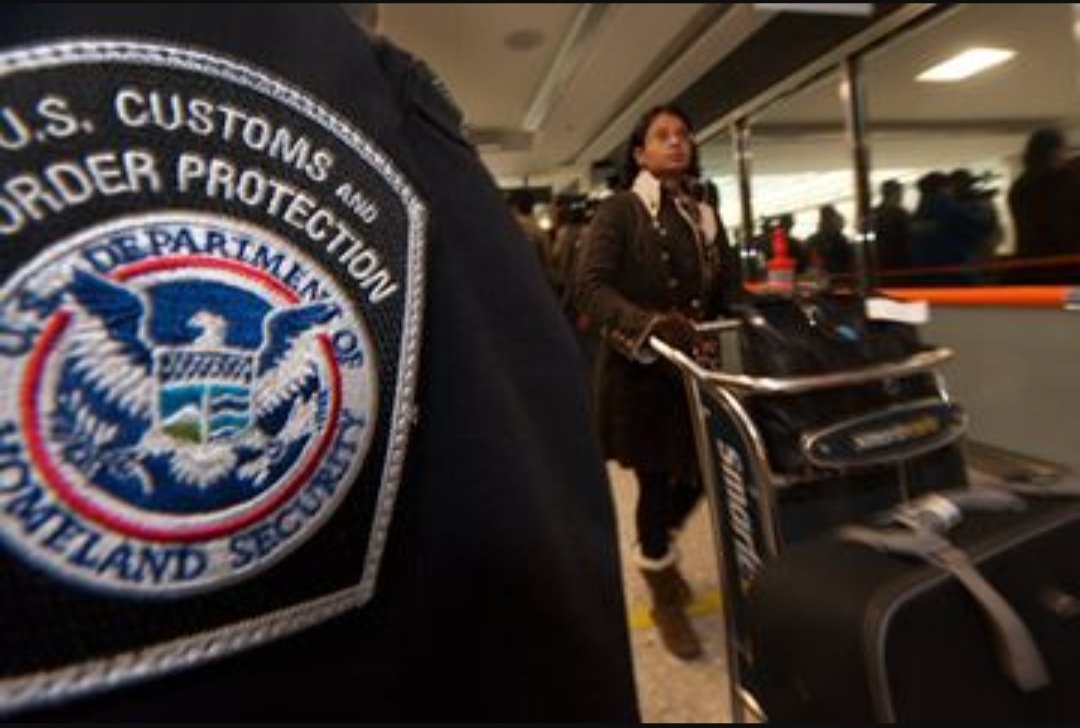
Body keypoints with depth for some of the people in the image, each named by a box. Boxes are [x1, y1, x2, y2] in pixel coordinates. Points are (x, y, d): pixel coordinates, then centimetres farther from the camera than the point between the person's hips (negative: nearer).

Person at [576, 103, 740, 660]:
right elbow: (590, 287, -18)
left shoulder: (704, 216, 14)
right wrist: (649, 323, -32)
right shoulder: (619, 211, -5)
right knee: (656, 484, 4)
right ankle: (665, 599, 29)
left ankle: (655, 550, 44)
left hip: (694, 368, 6)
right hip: (640, 371, -5)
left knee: (696, 477, 11)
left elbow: (730, 289, 10)